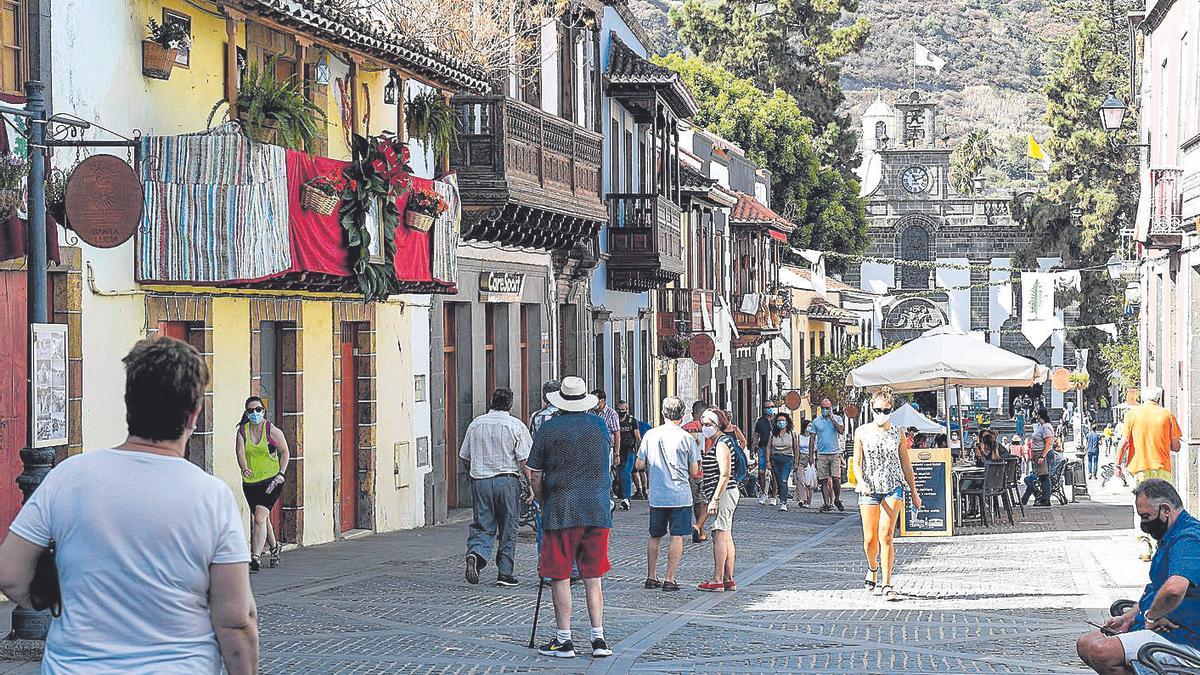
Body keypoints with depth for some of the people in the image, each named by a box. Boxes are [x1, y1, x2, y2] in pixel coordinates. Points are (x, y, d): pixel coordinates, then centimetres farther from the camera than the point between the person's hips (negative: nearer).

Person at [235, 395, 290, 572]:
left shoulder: (272, 430, -7)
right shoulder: (242, 430, 1)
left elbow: (285, 452, 2)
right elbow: (240, 452, -10)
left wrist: (281, 474, -7)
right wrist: (244, 468, -30)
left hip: (270, 480, -5)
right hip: (250, 482, 5)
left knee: (260, 517, -19)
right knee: (261, 519, 18)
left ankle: (256, 557, -22)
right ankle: (274, 547, 43)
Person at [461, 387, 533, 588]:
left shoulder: (475, 424, 8)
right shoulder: (515, 426, -4)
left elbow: (465, 457, 13)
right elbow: (524, 460, -8)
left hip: (480, 481, 3)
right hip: (507, 480, -3)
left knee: (482, 526, 6)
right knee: (508, 529, 6)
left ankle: (475, 553, -23)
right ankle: (504, 573, 7)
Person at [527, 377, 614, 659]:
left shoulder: (549, 429, -2)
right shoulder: (600, 425, 7)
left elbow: (535, 476, 0)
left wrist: (543, 504, 15)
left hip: (561, 510, -3)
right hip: (598, 509, 3)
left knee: (560, 577, 3)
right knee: (593, 578, 9)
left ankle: (563, 640, 5)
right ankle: (598, 639, 6)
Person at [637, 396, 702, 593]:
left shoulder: (650, 435, -1)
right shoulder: (687, 438, -7)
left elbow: (639, 464, 6)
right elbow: (694, 471, -2)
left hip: (656, 496, 3)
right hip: (680, 495, -3)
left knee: (655, 537, 14)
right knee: (677, 537, 1)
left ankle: (651, 577, 18)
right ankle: (670, 579, -2)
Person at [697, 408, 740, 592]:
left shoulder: (722, 444, -13)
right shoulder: (720, 442, 17)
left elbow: (725, 475, -21)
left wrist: (715, 500, -22)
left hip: (723, 494, -11)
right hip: (726, 494, 11)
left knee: (719, 536, -9)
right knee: (726, 537, 11)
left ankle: (717, 580, -10)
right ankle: (728, 579, 13)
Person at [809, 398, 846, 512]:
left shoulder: (837, 419, 8)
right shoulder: (816, 421, 10)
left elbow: (841, 431, -9)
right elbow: (812, 438, 11)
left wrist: (832, 419, -10)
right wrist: (811, 454, 5)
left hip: (835, 453, -1)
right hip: (821, 454, 1)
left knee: (836, 478, -9)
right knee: (823, 480, -1)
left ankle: (837, 500, 10)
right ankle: (826, 503, 5)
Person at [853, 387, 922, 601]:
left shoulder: (897, 434, 7)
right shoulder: (862, 432, 5)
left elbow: (906, 465, 13)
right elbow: (857, 463, 2)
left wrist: (914, 492, 14)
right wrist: (861, 482, -17)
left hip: (894, 487, -1)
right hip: (869, 488, 1)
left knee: (886, 535, -15)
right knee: (870, 539, 2)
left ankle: (886, 585, -14)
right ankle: (873, 568, 35)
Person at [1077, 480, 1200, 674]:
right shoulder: (1170, 539, 17)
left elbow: (1174, 589, -39)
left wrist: (1151, 616, -20)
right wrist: (1128, 618, 12)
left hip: (1183, 640, -11)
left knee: (1101, 652, -28)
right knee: (1084, 644, 9)